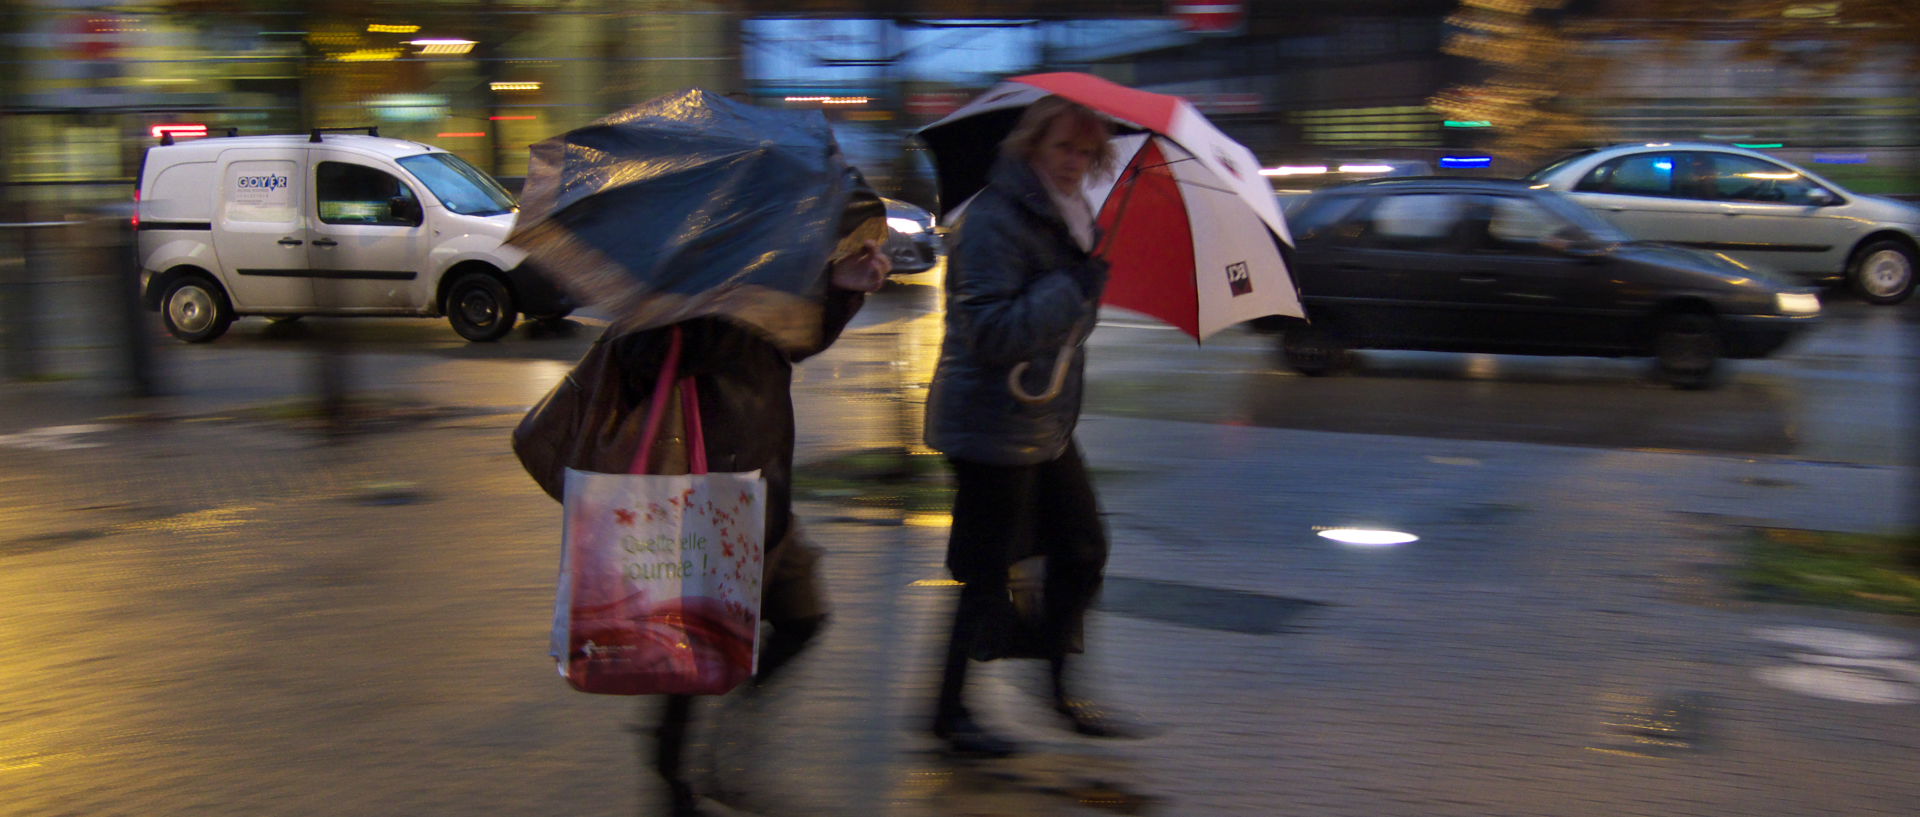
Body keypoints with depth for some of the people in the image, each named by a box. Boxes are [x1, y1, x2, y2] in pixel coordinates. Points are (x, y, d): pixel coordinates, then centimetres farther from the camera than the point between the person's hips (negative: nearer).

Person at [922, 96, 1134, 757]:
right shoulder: (995, 219, -18)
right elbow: (991, 332, -25)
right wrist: (1074, 287, -25)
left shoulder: (1067, 215, 12)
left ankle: (1059, 689, 27)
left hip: (1046, 423, 9)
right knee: (989, 574, 0)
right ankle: (949, 712, 15)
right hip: (992, 425, -9)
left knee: (1081, 551, 14)